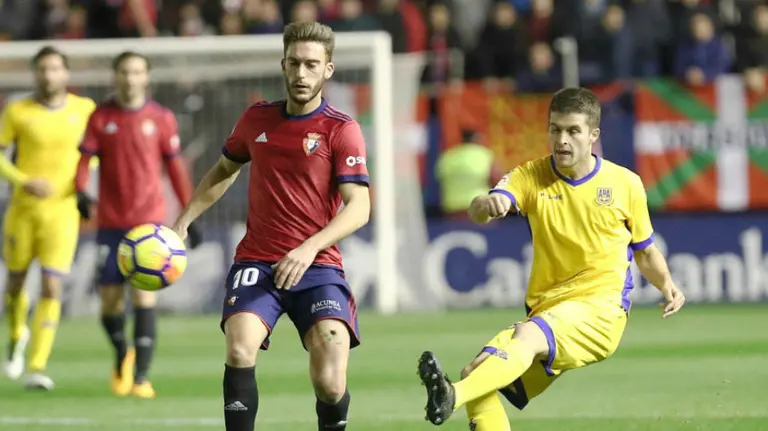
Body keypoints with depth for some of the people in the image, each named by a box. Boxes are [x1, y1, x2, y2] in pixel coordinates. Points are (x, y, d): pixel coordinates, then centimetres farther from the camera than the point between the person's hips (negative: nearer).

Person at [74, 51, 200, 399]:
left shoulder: (161, 118, 3)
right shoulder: (100, 117, 5)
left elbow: (175, 167, 8)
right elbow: (84, 159, 1)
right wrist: (81, 192, -19)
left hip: (149, 222, -1)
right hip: (110, 222, 1)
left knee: (145, 295, -13)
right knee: (110, 301, 3)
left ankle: (142, 377, -10)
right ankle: (122, 355, 32)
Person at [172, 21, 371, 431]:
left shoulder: (342, 130, -4)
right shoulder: (256, 119, 9)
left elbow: (358, 206, -12)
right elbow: (224, 171, 27)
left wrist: (310, 247, -26)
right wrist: (182, 223, 19)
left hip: (316, 266, -3)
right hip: (256, 262, 3)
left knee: (330, 383, -16)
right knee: (239, 351, -25)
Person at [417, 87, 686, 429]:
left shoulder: (625, 184, 3)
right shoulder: (531, 177, 3)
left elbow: (645, 252, 18)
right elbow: (478, 212, -17)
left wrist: (667, 286, -3)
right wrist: (486, 205, -42)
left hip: (600, 310, -5)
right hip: (545, 313, 5)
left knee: (527, 335, -34)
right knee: (476, 374, -12)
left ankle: (452, 396, -57)